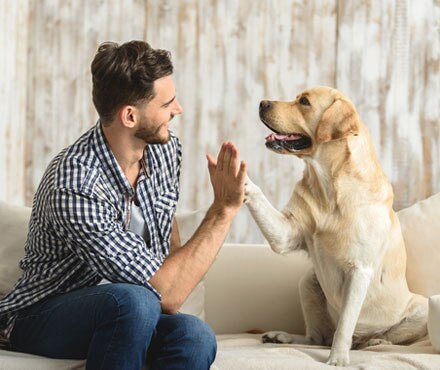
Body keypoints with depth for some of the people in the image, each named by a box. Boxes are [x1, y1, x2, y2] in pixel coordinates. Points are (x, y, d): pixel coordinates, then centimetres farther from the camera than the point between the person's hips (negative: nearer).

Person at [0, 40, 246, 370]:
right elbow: (166, 293, -30)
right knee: (135, 300, -38)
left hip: (120, 313, 6)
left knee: (195, 336, -28)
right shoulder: (74, 186, -29)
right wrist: (224, 209, -26)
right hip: (44, 317, -6)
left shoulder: (165, 149, -3)